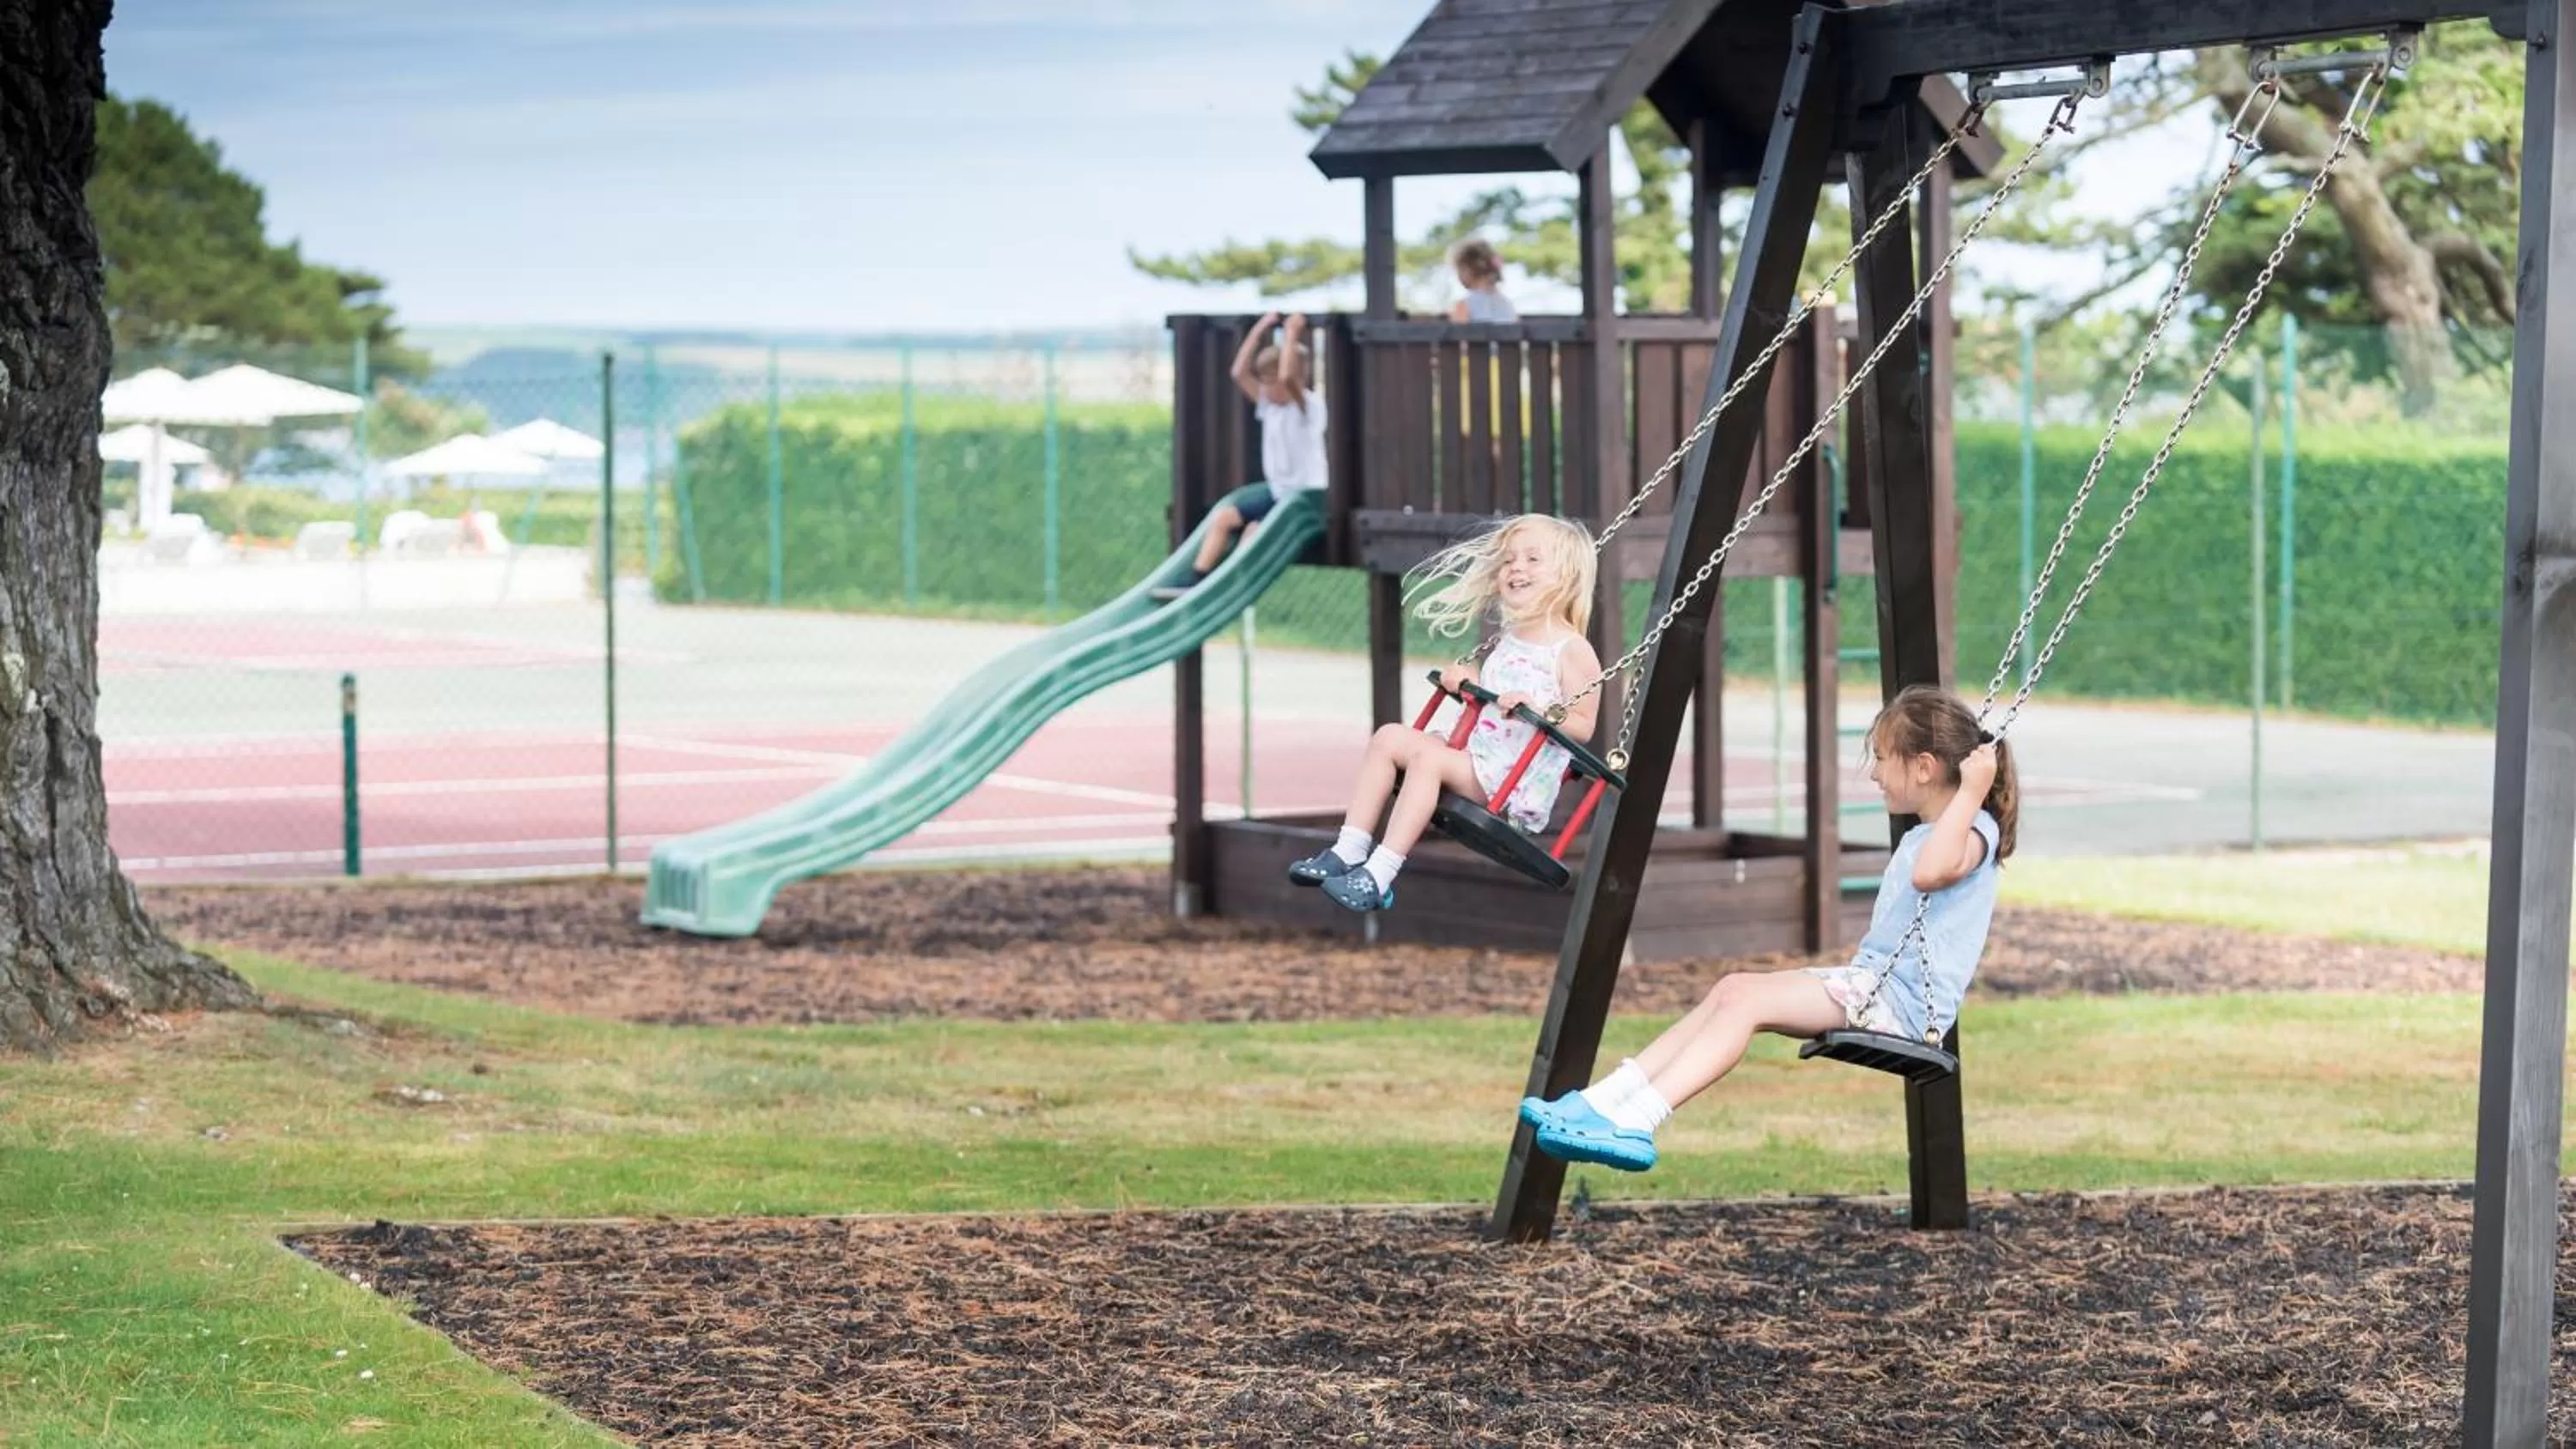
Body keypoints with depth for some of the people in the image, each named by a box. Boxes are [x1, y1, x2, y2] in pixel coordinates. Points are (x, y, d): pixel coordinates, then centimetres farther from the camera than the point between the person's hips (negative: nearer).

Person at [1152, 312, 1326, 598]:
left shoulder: (1309, 405, -14)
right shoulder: (1269, 405, 9)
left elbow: (1286, 376, -33)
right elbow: (1240, 373, 3)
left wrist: (1292, 334, -23)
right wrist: (1261, 329, 2)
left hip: (1307, 498, -9)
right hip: (1278, 493, 9)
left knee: (1255, 528, -29)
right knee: (1223, 516, -2)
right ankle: (1197, 579, -6)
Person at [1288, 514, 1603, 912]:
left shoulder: (1573, 651, -8)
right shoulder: (1507, 640, 18)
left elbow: (1583, 726, -10)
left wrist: (1536, 708, -25)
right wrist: (1468, 681, 13)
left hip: (1518, 786, -9)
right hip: (1472, 753, 9)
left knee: (1428, 755, -30)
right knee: (1391, 737, -7)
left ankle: (1379, 877, -36)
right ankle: (1349, 850, -14)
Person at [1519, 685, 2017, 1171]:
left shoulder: (1974, 831, -9)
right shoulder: (1923, 837, 24)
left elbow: (1930, 872, -33)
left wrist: (1971, 793, -29)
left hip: (1902, 1001, -10)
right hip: (1873, 983, 10)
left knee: (1746, 999, -21)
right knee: (1732, 989, 0)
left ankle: (1636, 1122, -34)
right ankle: (1602, 1101, -11)